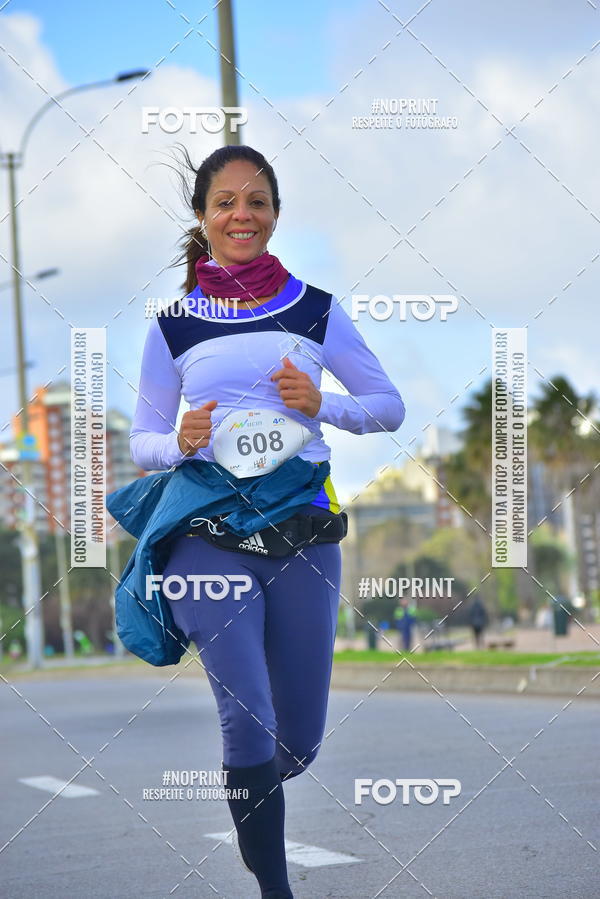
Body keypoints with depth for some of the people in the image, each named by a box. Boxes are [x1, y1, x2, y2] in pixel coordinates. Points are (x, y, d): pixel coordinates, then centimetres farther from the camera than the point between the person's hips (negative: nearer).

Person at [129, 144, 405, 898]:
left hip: (304, 536, 2)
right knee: (249, 721, -14)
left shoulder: (315, 310, 6)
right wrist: (180, 444, -12)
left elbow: (390, 407, 12)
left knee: (299, 741, 6)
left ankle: (251, 805, 41)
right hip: (209, 538, -2)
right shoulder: (173, 325, 5)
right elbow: (142, 442, 10)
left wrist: (322, 404, -7)